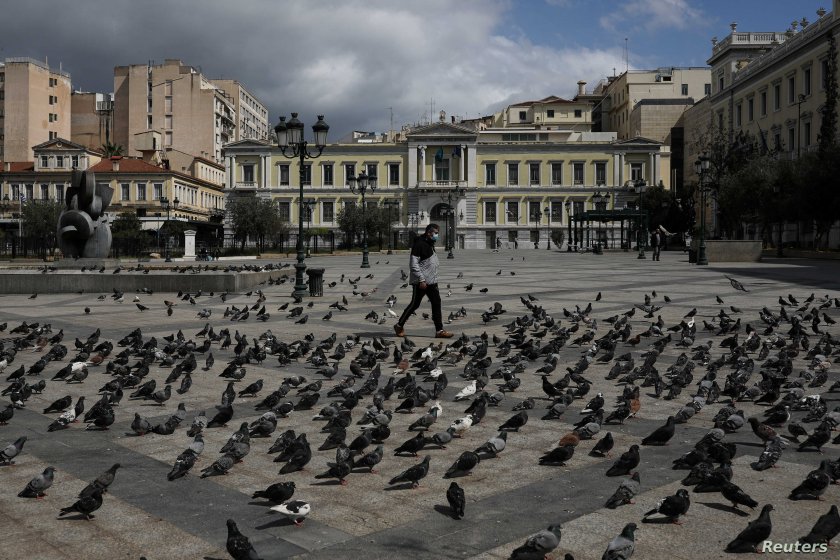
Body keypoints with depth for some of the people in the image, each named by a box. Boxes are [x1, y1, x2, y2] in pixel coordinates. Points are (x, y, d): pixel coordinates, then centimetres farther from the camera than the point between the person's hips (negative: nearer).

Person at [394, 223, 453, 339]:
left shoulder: (430, 244, 15)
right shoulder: (419, 244, -15)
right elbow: (413, 264, -20)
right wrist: (421, 280, -22)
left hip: (431, 281, 9)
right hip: (420, 281, -9)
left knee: (436, 303, 2)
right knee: (415, 304, 0)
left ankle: (439, 330, 3)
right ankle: (399, 326, 17)